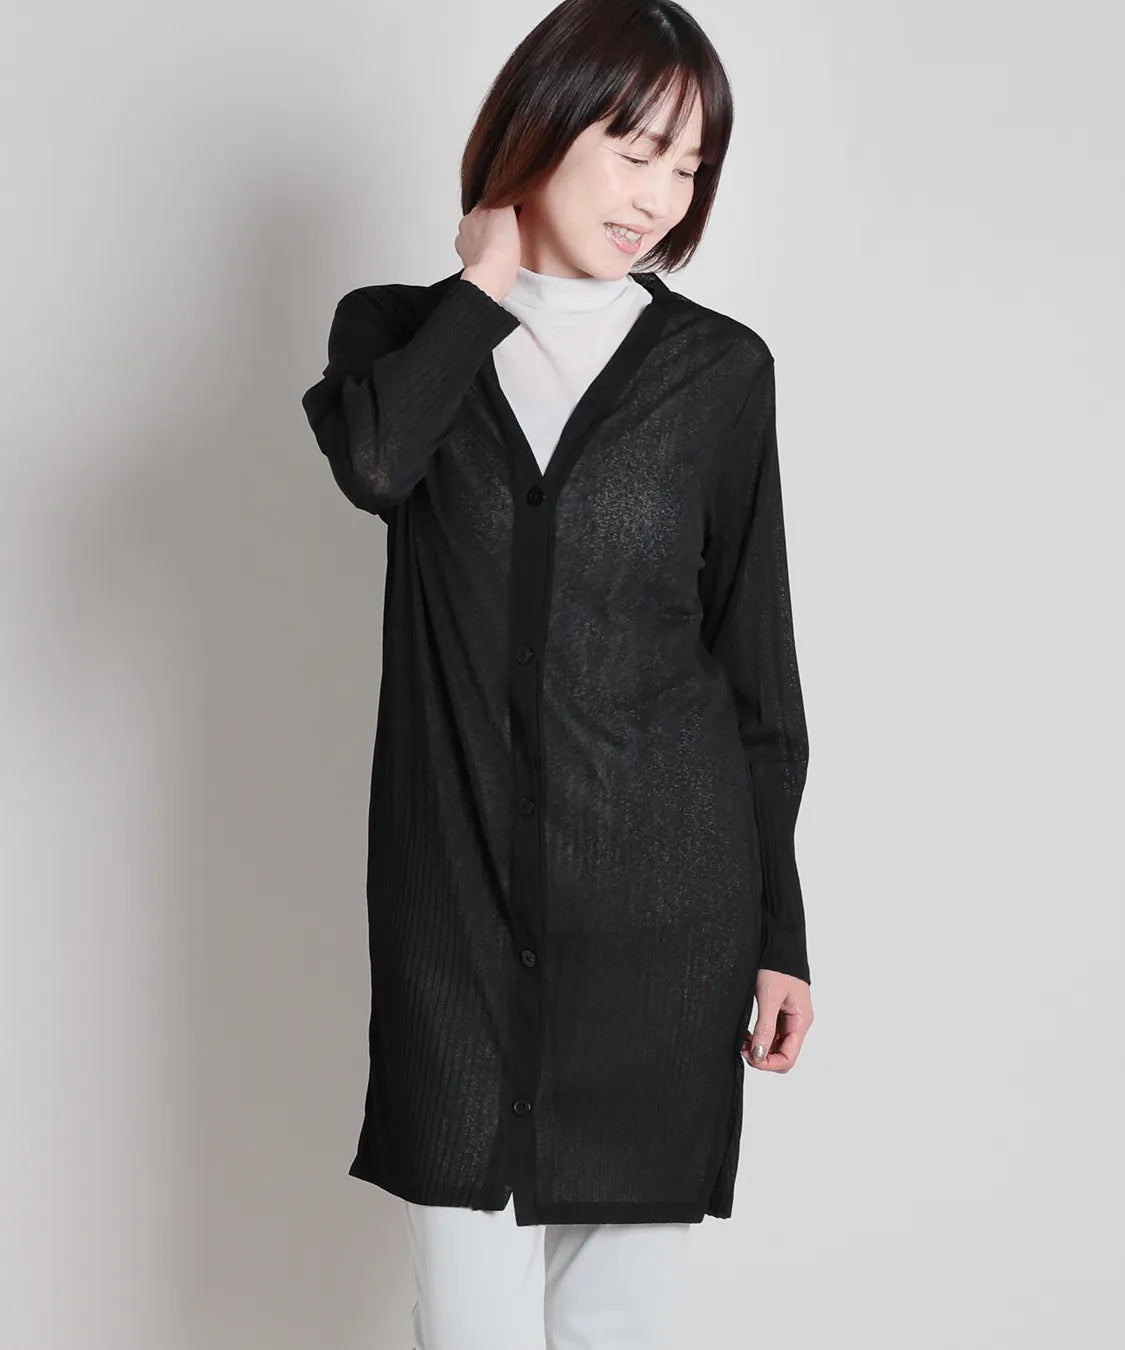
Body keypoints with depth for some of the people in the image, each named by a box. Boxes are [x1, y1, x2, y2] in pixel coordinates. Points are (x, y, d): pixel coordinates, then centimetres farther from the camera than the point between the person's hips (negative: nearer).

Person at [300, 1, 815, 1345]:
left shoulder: (719, 368, 5)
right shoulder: (400, 329, 7)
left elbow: (756, 659, 6)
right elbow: (371, 457, -18)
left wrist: (778, 931, 5)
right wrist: (486, 282, -4)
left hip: (661, 905, 0)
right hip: (459, 895, 0)